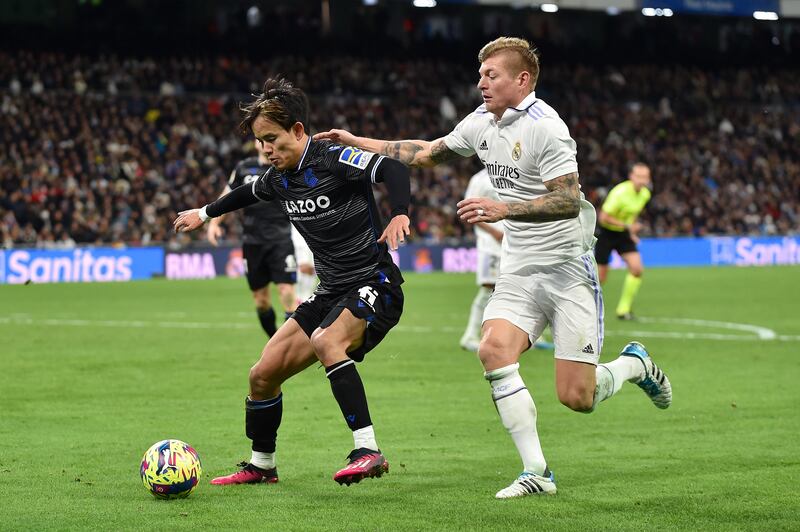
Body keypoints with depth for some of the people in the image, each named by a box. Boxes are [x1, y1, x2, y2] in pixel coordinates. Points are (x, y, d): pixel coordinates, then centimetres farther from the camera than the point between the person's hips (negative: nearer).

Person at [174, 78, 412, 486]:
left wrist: (400, 214, -47)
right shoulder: (280, 179, 7)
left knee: (325, 341, -35)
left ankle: (368, 452, -34)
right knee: (263, 374, 4)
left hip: (375, 287, -8)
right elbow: (250, 193, 30)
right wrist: (206, 213, 43)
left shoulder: (333, 159, -16)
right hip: (331, 294, 8)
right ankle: (261, 465, 24)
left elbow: (392, 169, -29)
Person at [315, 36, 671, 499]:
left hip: (568, 268, -7)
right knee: (493, 349, -19)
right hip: (519, 271, 7)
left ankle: (635, 364, 24)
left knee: (577, 397, -11)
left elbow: (569, 201, -23)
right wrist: (358, 142, 22)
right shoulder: (482, 123, 10)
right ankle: (537, 473, -13)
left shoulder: (544, 126, -16)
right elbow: (429, 152, 24)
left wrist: (504, 210, -32)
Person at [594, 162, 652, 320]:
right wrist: (627, 226, -25)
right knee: (600, 277, -4)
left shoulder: (645, 194, -3)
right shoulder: (620, 193, -26)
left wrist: (632, 230, 7)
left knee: (637, 269, -11)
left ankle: (624, 309, 0)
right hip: (606, 232, -6)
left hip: (623, 234, 6)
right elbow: (603, 217, -25)